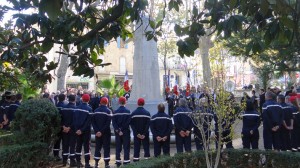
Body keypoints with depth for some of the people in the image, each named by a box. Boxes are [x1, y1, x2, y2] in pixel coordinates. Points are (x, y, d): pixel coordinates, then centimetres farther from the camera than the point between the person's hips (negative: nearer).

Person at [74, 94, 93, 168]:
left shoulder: (77, 108, 2)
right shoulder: (89, 109, -11)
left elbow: (74, 119, 1)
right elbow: (88, 121, -16)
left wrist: (77, 129, -1)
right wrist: (82, 130, -12)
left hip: (78, 130, 4)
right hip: (86, 131, -4)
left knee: (78, 146, 12)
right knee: (86, 146, 1)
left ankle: (78, 162, 19)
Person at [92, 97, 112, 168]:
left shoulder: (96, 111, 3)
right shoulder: (108, 111, -10)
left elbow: (93, 122, -1)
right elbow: (108, 124, -17)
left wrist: (97, 131, -5)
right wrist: (102, 132, -14)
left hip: (97, 132, 4)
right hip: (106, 133, -4)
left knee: (98, 147, 13)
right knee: (106, 148, 3)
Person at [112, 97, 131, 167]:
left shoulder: (115, 112, -1)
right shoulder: (127, 111, -8)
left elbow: (114, 122, -6)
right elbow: (128, 122, -13)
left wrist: (118, 130, -7)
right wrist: (123, 130, -8)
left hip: (117, 132, 3)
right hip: (126, 132, -3)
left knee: (118, 147, 11)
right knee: (126, 147, 4)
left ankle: (118, 162, 14)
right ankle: (126, 161, 3)